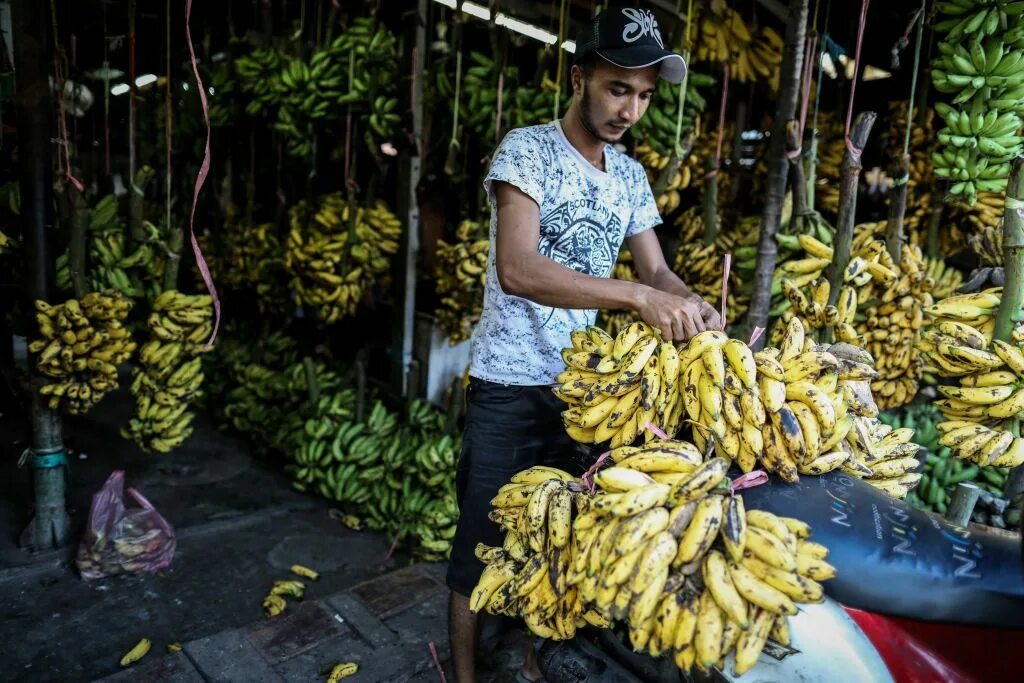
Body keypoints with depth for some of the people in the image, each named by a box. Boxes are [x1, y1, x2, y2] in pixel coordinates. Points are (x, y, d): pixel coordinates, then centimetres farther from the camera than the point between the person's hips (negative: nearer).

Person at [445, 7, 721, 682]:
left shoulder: (630, 175, 9)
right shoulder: (528, 149, -11)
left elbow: (656, 268, 10)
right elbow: (517, 269, -26)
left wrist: (694, 304, -14)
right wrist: (639, 297, -34)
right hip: (510, 387, -6)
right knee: (482, 545, 5)